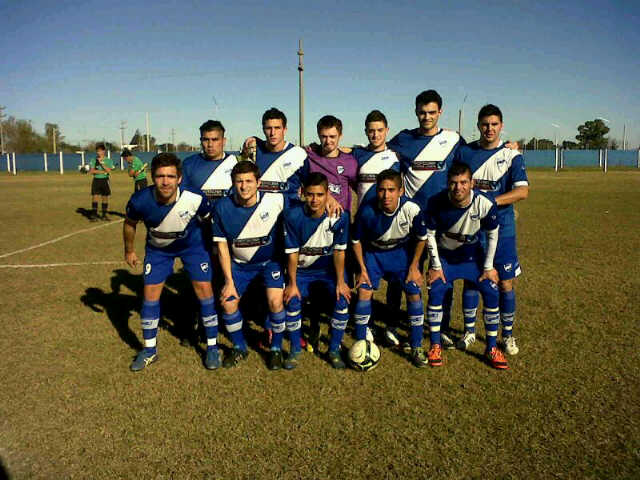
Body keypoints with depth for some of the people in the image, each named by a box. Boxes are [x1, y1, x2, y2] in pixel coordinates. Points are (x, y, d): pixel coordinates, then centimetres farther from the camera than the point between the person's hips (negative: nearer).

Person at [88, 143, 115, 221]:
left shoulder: (108, 160, 3)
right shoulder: (93, 160, 6)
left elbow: (108, 170, -12)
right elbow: (91, 171, -5)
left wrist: (101, 163, -16)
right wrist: (102, 172, -11)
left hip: (105, 180, 0)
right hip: (96, 180, 0)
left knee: (105, 198, 4)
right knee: (95, 197, -6)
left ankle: (104, 215, 14)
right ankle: (94, 215, -3)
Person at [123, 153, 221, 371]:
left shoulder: (195, 199, -33)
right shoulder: (140, 201, -29)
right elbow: (130, 224, -5)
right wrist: (129, 250, 8)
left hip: (192, 244, -1)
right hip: (157, 248, 1)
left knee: (204, 290, -7)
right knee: (150, 295, -1)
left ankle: (212, 347, 9)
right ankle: (149, 350, 18)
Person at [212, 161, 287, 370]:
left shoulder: (276, 201, -23)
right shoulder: (222, 207, -17)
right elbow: (222, 245, -8)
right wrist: (229, 280, -9)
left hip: (271, 260, -2)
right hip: (239, 263, 2)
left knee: (275, 302, -19)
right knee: (227, 303, -6)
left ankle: (276, 349, 7)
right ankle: (239, 348, 21)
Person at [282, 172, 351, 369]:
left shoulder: (340, 216, -20)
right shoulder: (293, 216, -21)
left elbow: (339, 251, -12)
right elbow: (292, 253, -15)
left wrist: (340, 282, -10)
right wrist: (292, 283, -13)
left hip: (329, 267, 0)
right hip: (302, 269, 0)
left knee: (343, 299, -18)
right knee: (292, 301, -19)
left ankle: (334, 350, 3)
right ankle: (295, 350, 4)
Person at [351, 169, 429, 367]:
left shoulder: (411, 209, -28)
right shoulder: (367, 211, -29)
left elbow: (421, 238, -8)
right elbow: (356, 241, -11)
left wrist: (414, 267, -7)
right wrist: (363, 269, -9)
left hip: (403, 251, 1)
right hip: (374, 252, 0)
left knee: (414, 293, -6)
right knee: (364, 292, -11)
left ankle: (417, 347, 11)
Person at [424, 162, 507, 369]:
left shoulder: (484, 204, -24)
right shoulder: (437, 203, -25)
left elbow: (492, 234, -7)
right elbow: (430, 234, -9)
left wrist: (488, 267, -5)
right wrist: (436, 266, -9)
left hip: (473, 257, 1)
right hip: (444, 256, 0)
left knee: (491, 292, -10)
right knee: (435, 291, -18)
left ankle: (491, 348, 7)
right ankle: (435, 345, 0)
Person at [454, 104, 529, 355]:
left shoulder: (511, 155, -1)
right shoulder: (464, 152, 5)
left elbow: (522, 191, -12)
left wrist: (488, 201, -20)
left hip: (501, 228, -1)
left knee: (505, 283, 3)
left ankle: (507, 334, 20)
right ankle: (469, 330, 24)